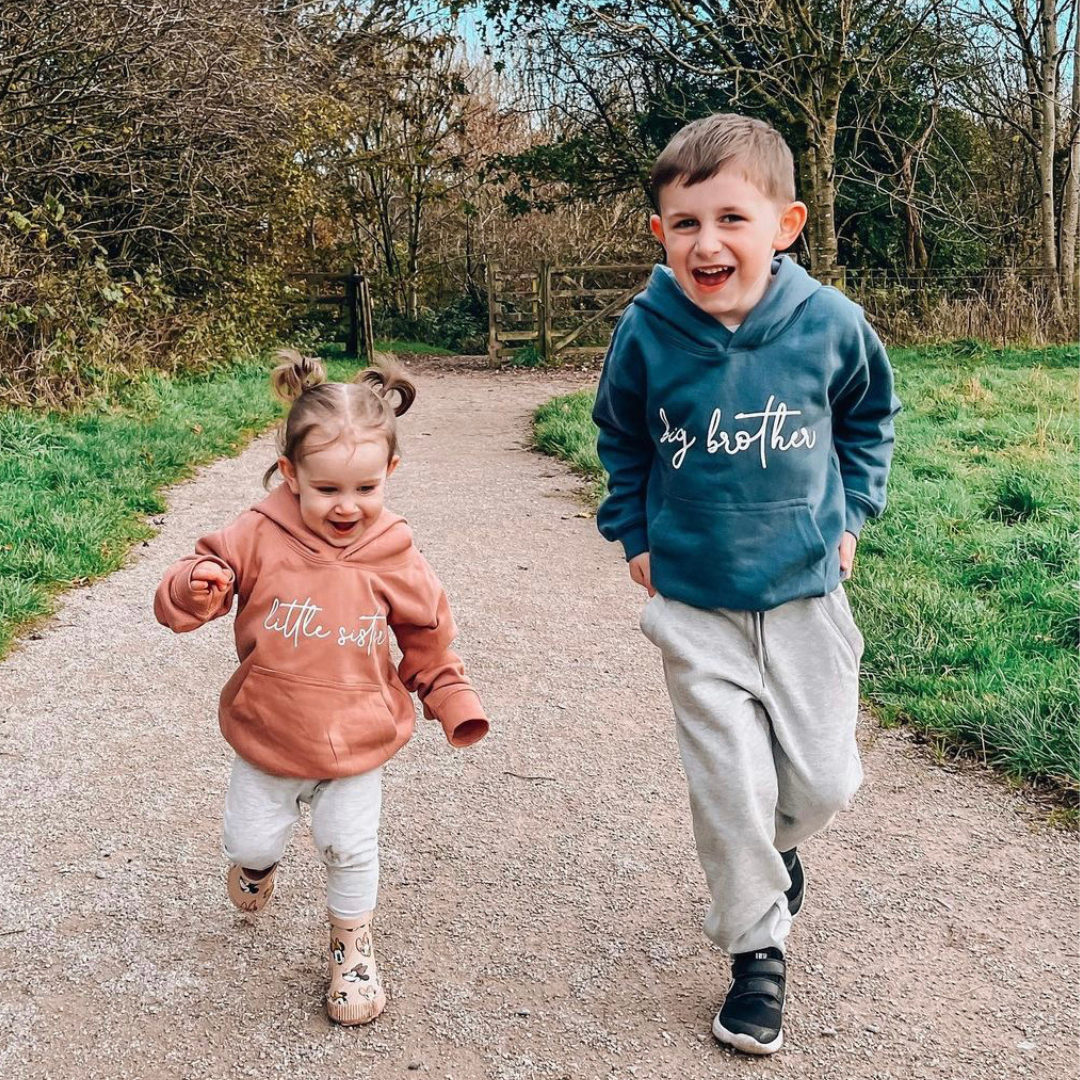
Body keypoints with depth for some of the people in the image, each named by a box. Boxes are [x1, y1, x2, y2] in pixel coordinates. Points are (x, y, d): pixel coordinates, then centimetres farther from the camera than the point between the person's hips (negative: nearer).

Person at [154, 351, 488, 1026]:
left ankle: (352, 944, 35)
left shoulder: (394, 559, -11)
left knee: (351, 848, 7)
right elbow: (185, 602, -10)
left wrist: (455, 704, -2)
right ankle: (259, 860, 51)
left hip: (357, 744, 0)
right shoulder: (257, 539, -16)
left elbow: (429, 640, 3)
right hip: (268, 741, 1)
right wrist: (195, 588, -33)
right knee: (251, 844, 12)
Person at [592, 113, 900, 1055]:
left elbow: (870, 413, 9)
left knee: (824, 780, 6)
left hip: (806, 591, 1)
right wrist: (634, 533, 6)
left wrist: (851, 512, 5)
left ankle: (778, 842, 42)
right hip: (695, 603, -1)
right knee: (730, 789, 1)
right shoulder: (646, 333, -14)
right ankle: (758, 950, 23)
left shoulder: (829, 323, -14)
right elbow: (621, 436, 8)